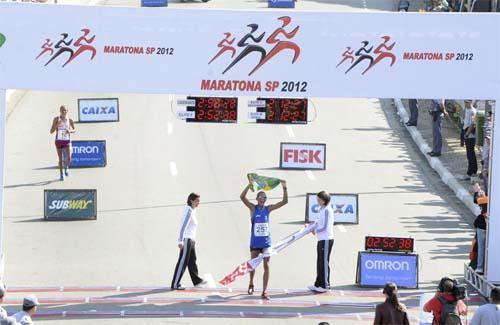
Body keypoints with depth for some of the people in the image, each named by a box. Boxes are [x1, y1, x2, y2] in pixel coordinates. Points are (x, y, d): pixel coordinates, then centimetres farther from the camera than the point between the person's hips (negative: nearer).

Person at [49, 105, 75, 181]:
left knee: (69, 158, -16)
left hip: (67, 141, 0)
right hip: (59, 140, 0)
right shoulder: (56, 119, -2)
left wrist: (70, 131, -10)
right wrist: (57, 124, -19)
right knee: (60, 159, 4)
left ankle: (66, 168, 15)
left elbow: (74, 130, 13)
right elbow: (51, 131, -4)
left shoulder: (69, 120, 1)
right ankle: (61, 174, 18)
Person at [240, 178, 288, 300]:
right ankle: (251, 284, 41)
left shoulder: (268, 208, 1)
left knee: (266, 266, -7)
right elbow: (242, 197, -19)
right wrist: (250, 185, -26)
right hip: (255, 242, -1)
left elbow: (284, 201, -3)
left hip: (266, 242, 1)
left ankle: (264, 292, -5)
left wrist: (284, 188, -14)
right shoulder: (253, 208, -4)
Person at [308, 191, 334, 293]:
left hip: (326, 239, -10)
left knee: (324, 262, -4)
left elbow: (324, 227, -18)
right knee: (320, 262, 13)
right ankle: (319, 284, 19)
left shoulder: (327, 210, -15)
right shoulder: (322, 209, 14)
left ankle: (325, 285, 2)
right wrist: (315, 223, 6)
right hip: (321, 239, 10)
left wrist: (315, 231, -6)